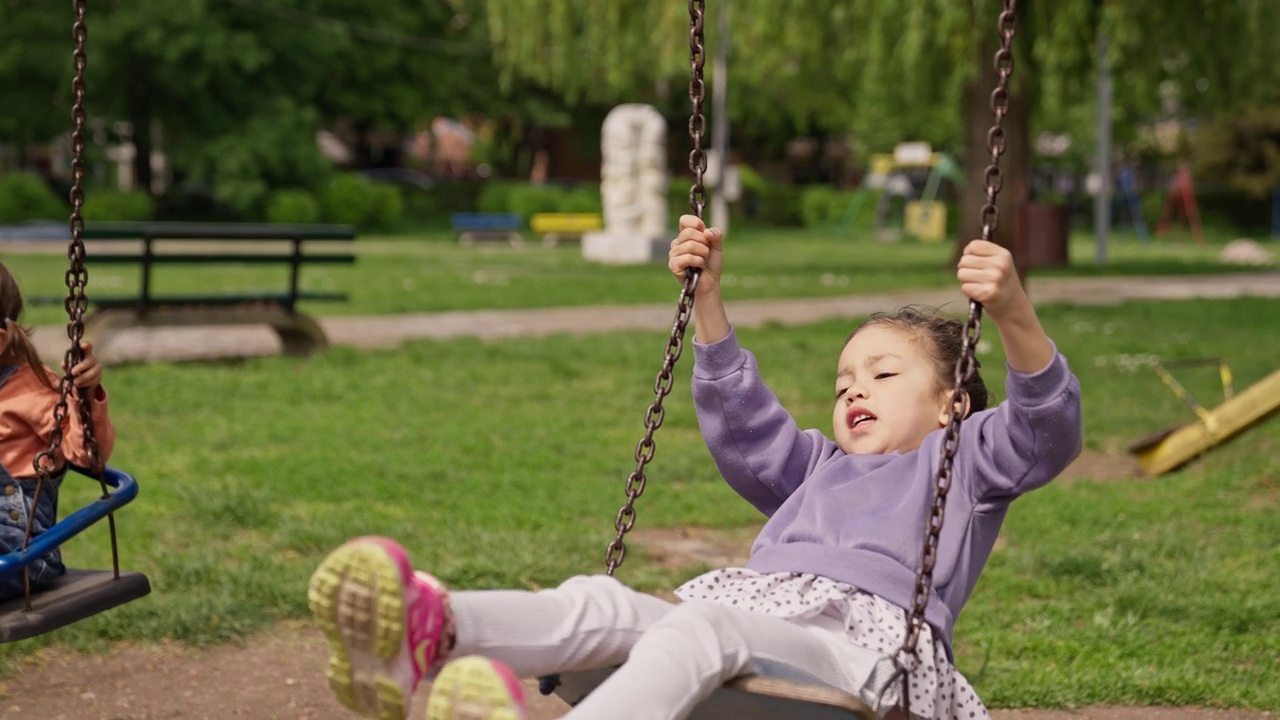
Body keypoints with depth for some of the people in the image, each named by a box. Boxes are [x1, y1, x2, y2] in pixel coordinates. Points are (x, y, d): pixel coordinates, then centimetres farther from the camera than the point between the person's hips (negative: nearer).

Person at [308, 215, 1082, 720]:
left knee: (701, 625, -39)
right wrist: (707, 298, 38)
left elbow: (1047, 433, 7)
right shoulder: (819, 470, 43)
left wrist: (1015, 315, -10)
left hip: (857, 642, -6)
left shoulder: (962, 462, 24)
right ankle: (426, 640, -55)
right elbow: (741, 418, 46)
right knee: (601, 603, -25)